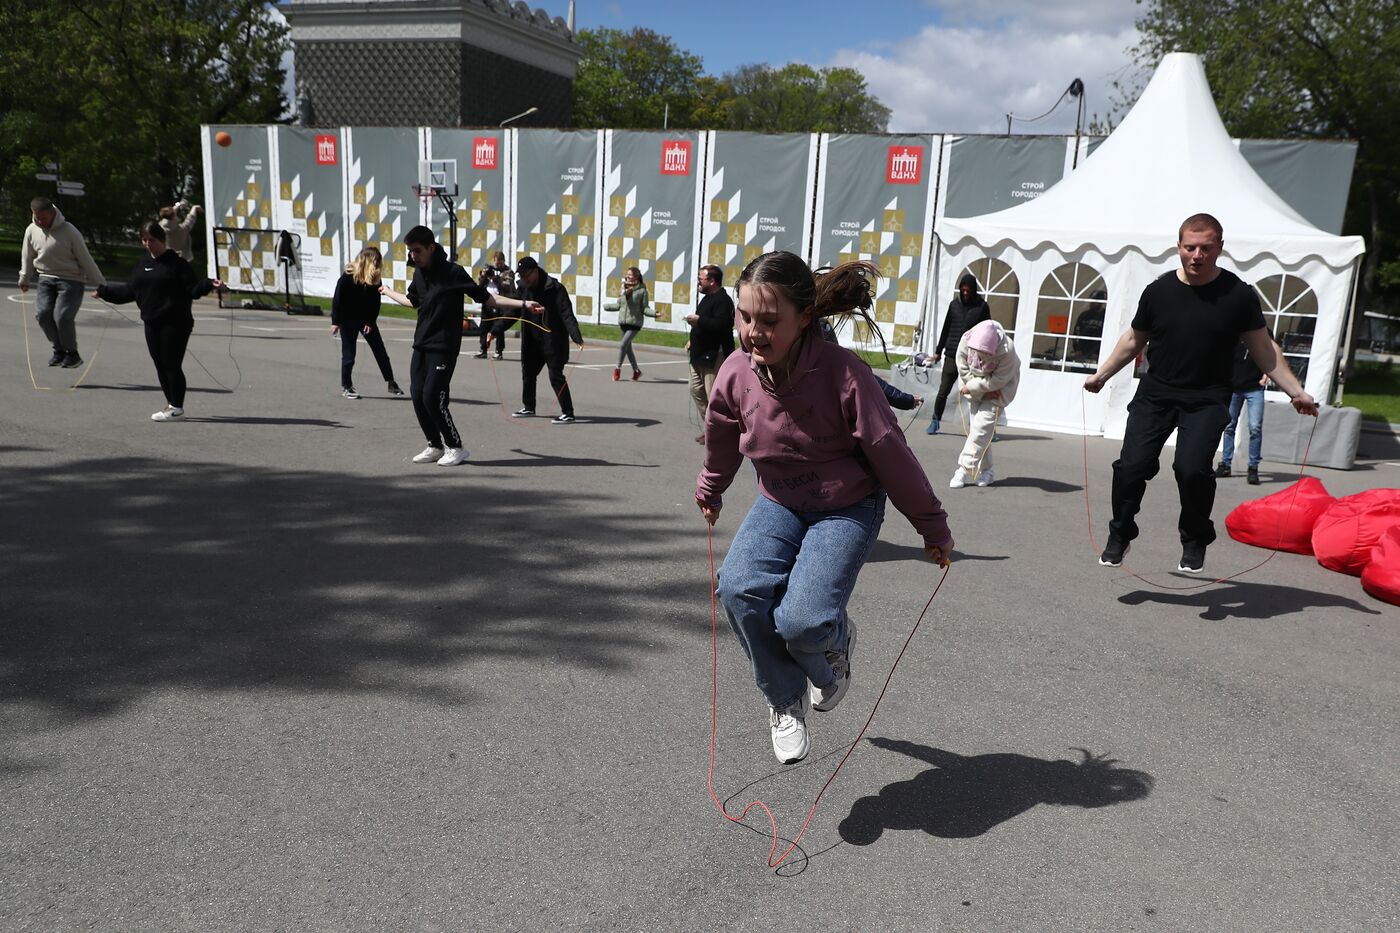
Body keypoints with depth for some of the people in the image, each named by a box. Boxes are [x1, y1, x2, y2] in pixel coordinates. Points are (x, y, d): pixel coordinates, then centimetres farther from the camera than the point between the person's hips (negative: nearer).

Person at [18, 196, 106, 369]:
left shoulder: (69, 231, -13)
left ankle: (72, 354, 1)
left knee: (62, 316, -18)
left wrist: (101, 285, -6)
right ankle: (59, 349, 8)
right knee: (42, 314, -11)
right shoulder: (31, 230, 1)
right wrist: (24, 279, 24)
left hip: (71, 279, -5)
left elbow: (86, 259, -9)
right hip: (46, 278, 5)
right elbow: (27, 256, 16)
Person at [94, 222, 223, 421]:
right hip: (151, 323, 7)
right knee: (160, 365, 10)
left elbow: (193, 288, -12)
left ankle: (177, 407, 3)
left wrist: (209, 285, -29)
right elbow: (129, 290, 22)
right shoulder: (142, 264, 14)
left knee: (172, 364, -5)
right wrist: (103, 290, 27)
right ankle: (170, 403, 20)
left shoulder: (176, 262, -6)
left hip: (175, 323, -7)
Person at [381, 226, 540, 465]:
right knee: (417, 397, 4)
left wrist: (522, 304, -16)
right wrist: (388, 291, 44)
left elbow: (485, 297, -9)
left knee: (433, 398, -13)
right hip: (421, 346, 7)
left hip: (443, 348, -7)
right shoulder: (419, 273, 9)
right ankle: (435, 446, 19)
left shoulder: (453, 272, -11)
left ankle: (455, 448, 2)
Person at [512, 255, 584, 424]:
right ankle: (528, 408, 35)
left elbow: (567, 315, -25)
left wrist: (576, 337, -36)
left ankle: (568, 413, -1)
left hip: (553, 342, -7)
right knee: (528, 373, 18)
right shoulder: (523, 288, 1)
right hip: (532, 342, 7)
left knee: (556, 377, -8)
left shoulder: (554, 288, -18)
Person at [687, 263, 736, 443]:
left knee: (713, 396, -8)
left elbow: (721, 325, -29)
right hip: (700, 355, 11)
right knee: (696, 390, 14)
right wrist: (693, 339, 19)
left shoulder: (723, 300, -15)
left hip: (713, 356, -11)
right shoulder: (707, 298, 17)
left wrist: (699, 320, -24)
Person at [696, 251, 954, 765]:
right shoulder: (736, 374, -13)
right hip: (778, 505, 4)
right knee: (739, 587, -24)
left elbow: (892, 454, -17)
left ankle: (837, 639, 16)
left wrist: (933, 528, -6)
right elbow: (722, 442, 10)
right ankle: (785, 701, 2)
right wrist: (708, 491, 28)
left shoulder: (844, 373, -28)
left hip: (847, 509, -4)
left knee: (802, 621, -25)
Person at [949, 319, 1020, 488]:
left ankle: (964, 469, -14)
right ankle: (985, 471, 13)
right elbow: (964, 370, -13)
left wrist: (971, 387, -22)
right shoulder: (966, 340, -23)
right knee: (975, 426, 3)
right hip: (976, 389, 5)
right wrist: (983, 390, -18)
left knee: (981, 427, -15)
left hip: (998, 389, -5)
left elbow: (998, 380, -25)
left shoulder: (1007, 351, -33)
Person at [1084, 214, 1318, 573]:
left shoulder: (1238, 295, -3)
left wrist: (1295, 392, 0)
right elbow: (1134, 340, 15)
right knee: (1132, 465, -11)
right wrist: (1101, 375, 15)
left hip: (1207, 400, -2)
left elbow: (1262, 349, 4)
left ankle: (1195, 541, 7)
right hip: (1155, 392, 2)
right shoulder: (1159, 290, 1)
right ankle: (1119, 535, 13)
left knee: (1192, 468, -20)